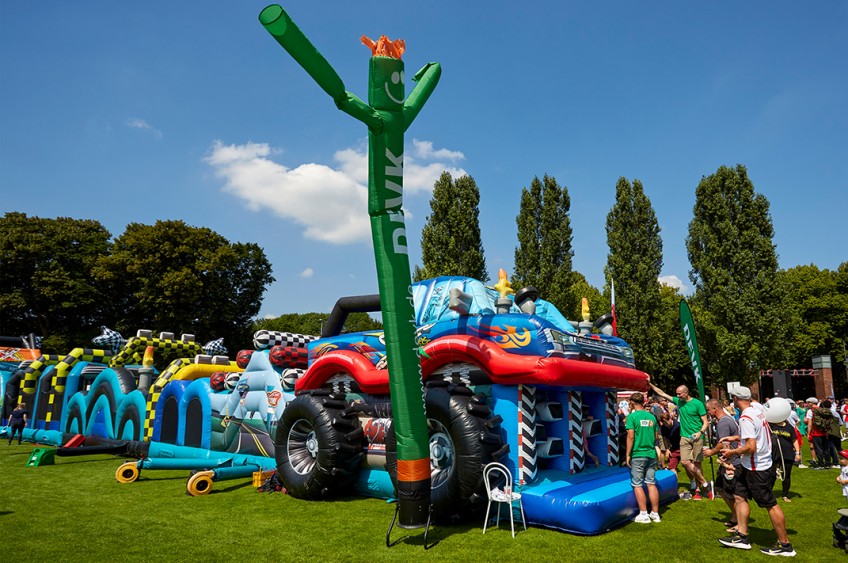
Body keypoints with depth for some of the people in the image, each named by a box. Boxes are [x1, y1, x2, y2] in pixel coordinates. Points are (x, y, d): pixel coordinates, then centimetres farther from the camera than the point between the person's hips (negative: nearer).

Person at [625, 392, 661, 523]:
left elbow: (630, 436, -15)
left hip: (638, 455, -6)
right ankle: (655, 514, 15)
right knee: (651, 483, 10)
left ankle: (644, 515, 5)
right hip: (651, 454, 6)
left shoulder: (632, 416, -10)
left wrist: (628, 454, -9)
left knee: (637, 485, 3)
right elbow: (656, 436, 13)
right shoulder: (651, 416, 7)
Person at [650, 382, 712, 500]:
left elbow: (706, 422, -7)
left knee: (696, 464, 0)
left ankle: (697, 489, 11)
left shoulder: (697, 404, -7)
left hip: (697, 437, -4)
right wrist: (650, 384, 12)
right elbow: (662, 393, 14)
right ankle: (705, 484, 5)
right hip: (685, 437, 4)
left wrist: (700, 432, -23)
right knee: (685, 462, -8)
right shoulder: (678, 401, 8)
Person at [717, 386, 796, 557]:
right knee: (739, 496, 13)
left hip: (756, 468, -10)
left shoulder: (746, 418, -23)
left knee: (770, 504, 2)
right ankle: (742, 537, 19)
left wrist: (732, 452, -13)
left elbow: (751, 447, -27)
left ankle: (785, 545, 14)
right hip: (750, 466, 10)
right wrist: (735, 438, 20)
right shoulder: (757, 411, 6)